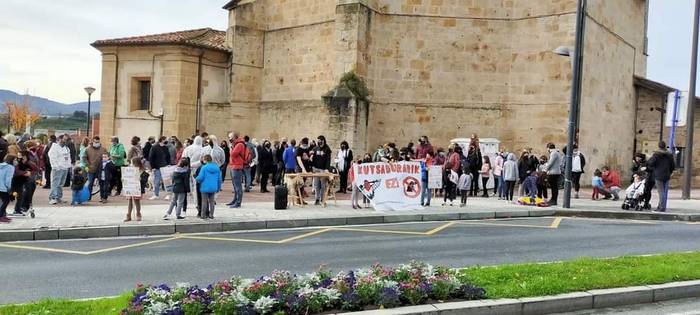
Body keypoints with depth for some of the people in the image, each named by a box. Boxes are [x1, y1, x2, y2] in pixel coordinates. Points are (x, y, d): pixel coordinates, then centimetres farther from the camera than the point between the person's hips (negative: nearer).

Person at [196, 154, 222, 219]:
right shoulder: (217, 168, 3)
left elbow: (200, 178, -13)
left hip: (205, 188, -4)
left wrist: (197, 179, 11)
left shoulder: (204, 167, -11)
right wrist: (218, 188, 17)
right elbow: (219, 179, 7)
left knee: (204, 201, 6)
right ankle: (211, 215, 15)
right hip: (213, 188, 4)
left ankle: (203, 215, 9)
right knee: (212, 201, 14)